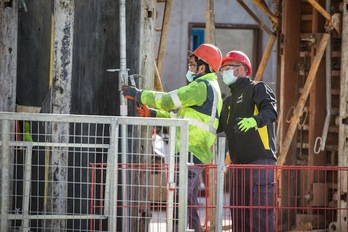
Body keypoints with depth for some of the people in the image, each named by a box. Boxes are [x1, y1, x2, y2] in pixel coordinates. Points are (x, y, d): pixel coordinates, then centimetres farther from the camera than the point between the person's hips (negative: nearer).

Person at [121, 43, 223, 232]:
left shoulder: (203, 86, -10)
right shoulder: (210, 88, 23)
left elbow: (168, 100, -15)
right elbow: (181, 118, 26)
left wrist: (138, 95, -4)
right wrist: (152, 113, 18)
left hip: (189, 154, -11)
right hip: (195, 156, 11)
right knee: (189, 208, 13)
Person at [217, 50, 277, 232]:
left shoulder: (258, 88, 1)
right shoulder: (228, 101, 26)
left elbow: (271, 111, -17)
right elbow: (216, 126, 27)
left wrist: (254, 120, -36)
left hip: (260, 162, -9)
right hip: (238, 165, 9)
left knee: (261, 213, -13)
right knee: (238, 215, 9)